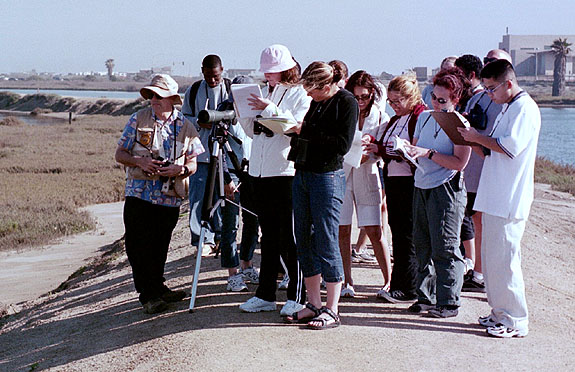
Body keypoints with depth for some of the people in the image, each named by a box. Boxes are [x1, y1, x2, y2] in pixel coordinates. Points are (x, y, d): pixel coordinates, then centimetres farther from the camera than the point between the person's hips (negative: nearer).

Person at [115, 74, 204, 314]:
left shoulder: (186, 127, 6)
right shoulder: (138, 119, 4)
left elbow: (193, 164, 7)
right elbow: (120, 154, 6)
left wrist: (180, 170, -15)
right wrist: (140, 161, -14)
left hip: (170, 198, 1)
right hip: (139, 194, -1)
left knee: (160, 247, 8)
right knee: (139, 246, -5)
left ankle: (156, 289, 23)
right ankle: (149, 294, 5)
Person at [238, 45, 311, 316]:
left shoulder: (300, 94, -4)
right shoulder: (265, 94, 17)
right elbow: (252, 131, 19)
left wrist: (269, 110, -20)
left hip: (286, 172, -7)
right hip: (260, 172, 7)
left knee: (289, 237, -2)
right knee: (268, 237, 12)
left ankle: (297, 296, 6)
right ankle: (266, 294, 18)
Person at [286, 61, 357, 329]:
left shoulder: (347, 103, -8)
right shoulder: (314, 101, 12)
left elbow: (343, 145, -16)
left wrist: (306, 131, -16)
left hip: (328, 176, -8)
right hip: (302, 174, 8)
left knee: (326, 244, -5)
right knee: (304, 242, 9)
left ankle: (332, 310, 5)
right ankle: (313, 304, 19)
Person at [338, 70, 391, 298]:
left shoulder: (380, 118, 2)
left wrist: (366, 156, -21)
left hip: (367, 176, -1)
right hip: (341, 174, 1)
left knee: (374, 232, -4)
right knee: (342, 230, 2)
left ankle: (389, 281, 5)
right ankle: (347, 282, 13)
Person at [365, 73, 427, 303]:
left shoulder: (420, 117, -9)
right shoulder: (394, 120, 19)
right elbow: (386, 148, 21)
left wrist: (382, 150, -16)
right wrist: (375, 147, -1)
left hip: (410, 181, -8)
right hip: (393, 180, 9)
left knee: (408, 236, -5)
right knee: (397, 232, 10)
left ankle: (408, 289, 1)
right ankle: (397, 284, 16)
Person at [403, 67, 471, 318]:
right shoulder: (425, 117, 12)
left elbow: (459, 163, -16)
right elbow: (415, 147, 19)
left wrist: (428, 153, -19)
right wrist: (408, 150, -3)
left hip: (446, 191, -7)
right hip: (421, 187, 7)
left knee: (444, 248, -4)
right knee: (422, 245, 10)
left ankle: (448, 302, 4)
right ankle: (426, 297, 20)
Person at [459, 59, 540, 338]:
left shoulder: (525, 108, -11)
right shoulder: (508, 108, 20)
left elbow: (511, 147, -22)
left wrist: (478, 138, -12)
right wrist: (473, 138, 9)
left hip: (509, 201, -10)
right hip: (495, 198, 10)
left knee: (502, 258, -8)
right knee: (492, 256, 14)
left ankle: (516, 321, 1)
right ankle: (500, 312, 23)